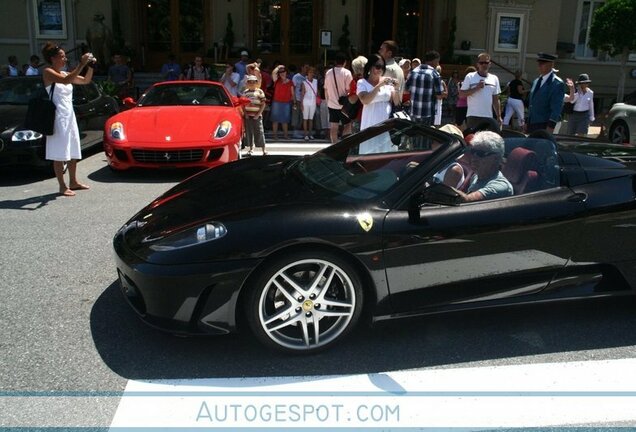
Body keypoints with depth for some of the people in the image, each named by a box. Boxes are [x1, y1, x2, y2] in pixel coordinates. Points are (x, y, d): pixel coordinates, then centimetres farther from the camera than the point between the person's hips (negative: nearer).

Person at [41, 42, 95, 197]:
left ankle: (73, 182, 23)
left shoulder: (65, 73, 14)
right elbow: (66, 81, -26)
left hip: (70, 115, 8)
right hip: (58, 116, -8)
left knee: (73, 151, 12)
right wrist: (81, 64, -27)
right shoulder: (48, 72, -8)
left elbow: (86, 80, 17)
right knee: (59, 153, -6)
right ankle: (63, 187, -4)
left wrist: (90, 66, 1)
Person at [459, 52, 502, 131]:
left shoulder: (494, 79, 12)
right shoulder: (470, 77, -1)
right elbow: (461, 94, -6)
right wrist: (476, 88, -15)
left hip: (489, 117, 4)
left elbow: (496, 100, 14)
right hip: (473, 116, -4)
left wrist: (499, 116, 10)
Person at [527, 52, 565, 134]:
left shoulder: (557, 83, -9)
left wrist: (551, 126, -23)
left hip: (544, 126, -7)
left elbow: (557, 108, -16)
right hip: (531, 124, 7)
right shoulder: (536, 81, 16)